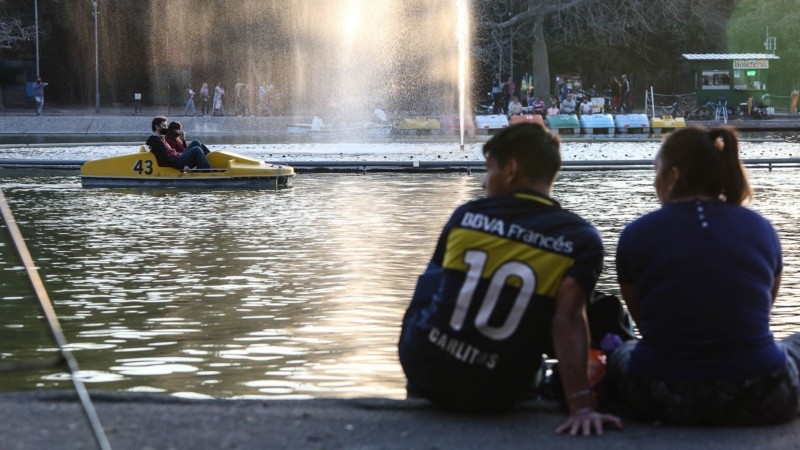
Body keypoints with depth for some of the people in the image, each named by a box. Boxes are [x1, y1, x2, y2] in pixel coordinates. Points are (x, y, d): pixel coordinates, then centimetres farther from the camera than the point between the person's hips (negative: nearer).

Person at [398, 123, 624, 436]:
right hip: (493, 397, -1)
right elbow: (568, 319, -21)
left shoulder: (466, 215, 1)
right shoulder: (581, 240, -7)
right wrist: (581, 406, -25)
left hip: (422, 368, 1)